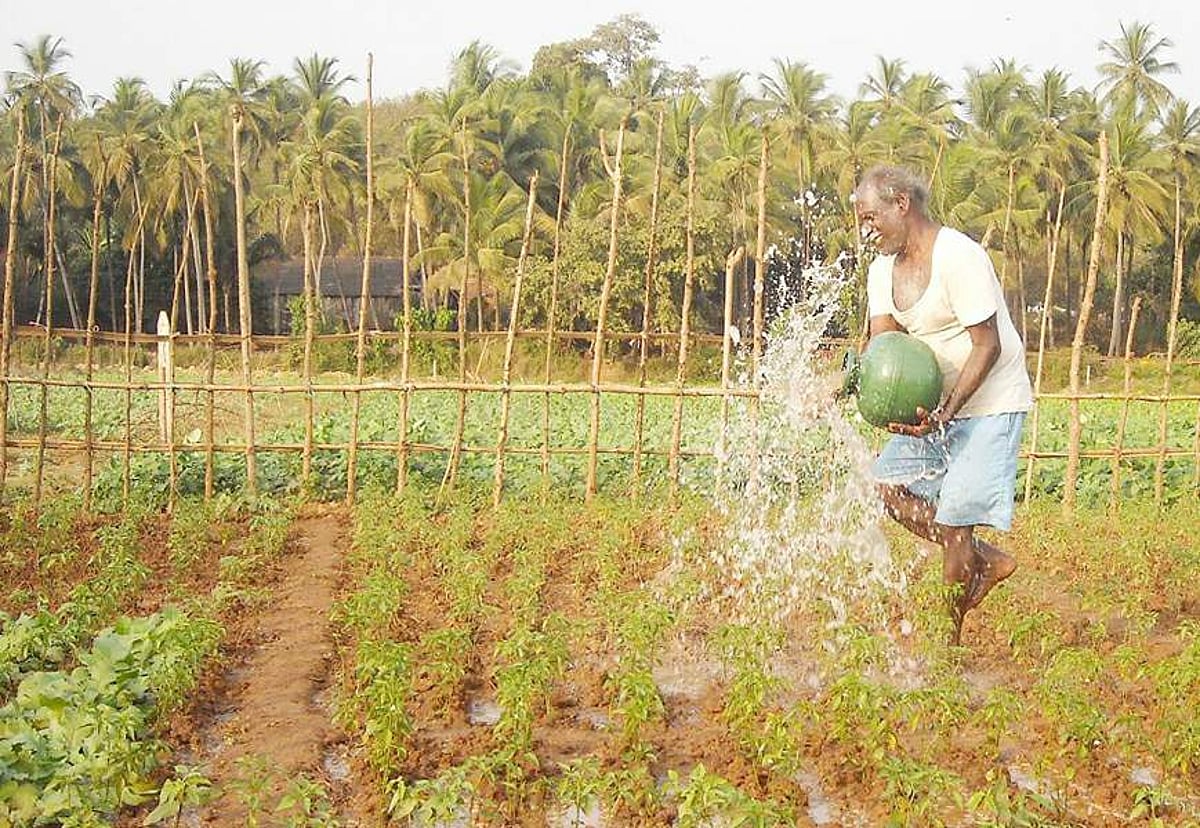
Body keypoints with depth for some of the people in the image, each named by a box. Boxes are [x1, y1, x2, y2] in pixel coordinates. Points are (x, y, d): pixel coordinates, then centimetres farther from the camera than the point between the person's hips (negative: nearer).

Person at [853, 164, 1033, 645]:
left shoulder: (959, 257, -21)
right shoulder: (883, 269, 4)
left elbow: (987, 346, -23)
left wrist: (947, 410, -31)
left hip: (991, 403, -8)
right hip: (934, 403, 8)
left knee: (953, 517, -9)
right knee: (891, 484, 4)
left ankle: (950, 641, 6)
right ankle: (988, 561, 16)